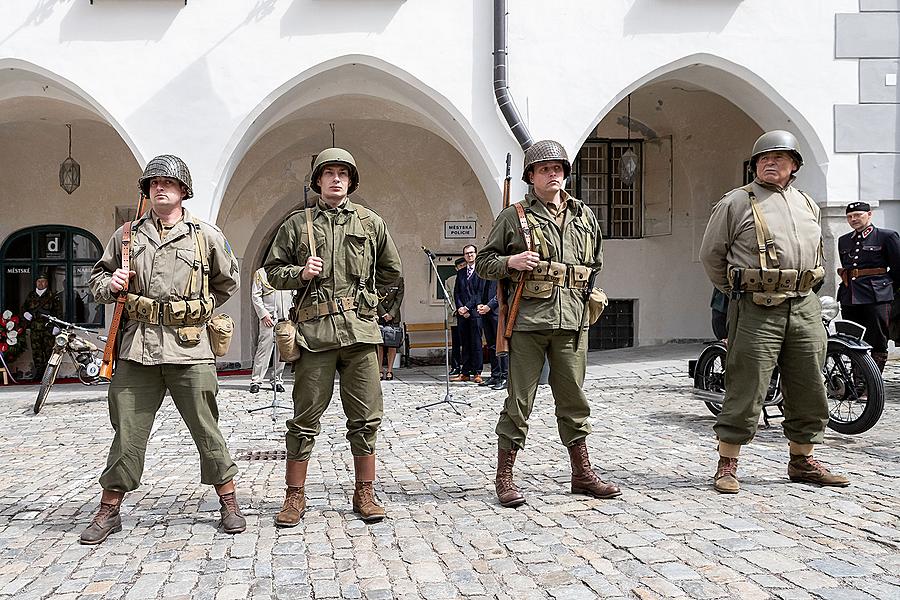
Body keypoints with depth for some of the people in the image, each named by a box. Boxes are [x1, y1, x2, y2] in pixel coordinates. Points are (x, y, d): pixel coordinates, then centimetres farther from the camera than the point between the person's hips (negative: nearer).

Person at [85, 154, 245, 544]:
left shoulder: (206, 236, 6)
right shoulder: (126, 236, 12)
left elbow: (228, 282, 18)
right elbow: (97, 278, 20)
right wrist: (110, 285, -1)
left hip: (189, 349, -2)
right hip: (138, 347, 2)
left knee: (206, 429, 3)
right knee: (127, 431, 5)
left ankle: (229, 504, 16)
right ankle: (109, 511, 19)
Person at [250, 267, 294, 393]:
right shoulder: (260, 273, 7)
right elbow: (255, 296, 0)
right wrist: (263, 314, -9)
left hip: (286, 317, 4)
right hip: (268, 318, -4)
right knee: (264, 348, -9)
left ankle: (276, 380, 13)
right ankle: (256, 381, -4)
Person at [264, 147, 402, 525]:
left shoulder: (371, 222, 13)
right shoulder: (297, 224, 10)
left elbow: (391, 270, 22)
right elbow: (273, 270, 11)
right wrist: (300, 274, -7)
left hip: (359, 328, 1)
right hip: (314, 330, -1)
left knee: (365, 417, 4)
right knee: (305, 418, 3)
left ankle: (365, 494, 17)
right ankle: (295, 497, 14)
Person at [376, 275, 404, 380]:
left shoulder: (399, 280, 2)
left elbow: (399, 299, 0)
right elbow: (375, 299, -3)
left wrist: (391, 314, -8)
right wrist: (384, 314, -9)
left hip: (393, 315, 1)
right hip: (379, 315, -1)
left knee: (392, 343, -1)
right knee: (379, 343, -3)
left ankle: (390, 370, 4)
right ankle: (379, 370, 3)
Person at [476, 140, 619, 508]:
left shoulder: (584, 216, 15)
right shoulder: (513, 217, 3)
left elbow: (595, 264, 28)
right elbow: (483, 263, 4)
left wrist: (588, 293, 13)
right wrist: (510, 262, -14)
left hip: (571, 322, 4)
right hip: (528, 322, -4)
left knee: (573, 399, 11)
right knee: (519, 401, 0)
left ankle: (582, 474, 23)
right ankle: (504, 478, 11)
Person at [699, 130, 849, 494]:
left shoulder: (808, 205, 17)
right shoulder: (736, 203, 0)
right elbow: (710, 254, 4)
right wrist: (737, 291, 6)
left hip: (805, 307, 6)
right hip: (757, 311, -6)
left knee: (809, 392, 11)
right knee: (745, 390, -6)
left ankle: (802, 462, 26)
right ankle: (727, 466, 3)